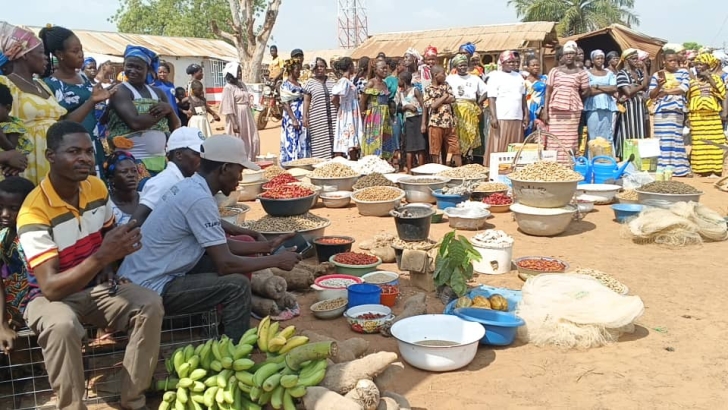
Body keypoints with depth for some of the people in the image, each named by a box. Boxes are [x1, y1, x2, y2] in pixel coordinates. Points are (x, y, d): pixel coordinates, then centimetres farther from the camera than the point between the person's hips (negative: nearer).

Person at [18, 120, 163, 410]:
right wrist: (102, 256, -42)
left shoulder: (97, 188, -5)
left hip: (96, 287, 5)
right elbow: (51, 288, -30)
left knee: (150, 304, -21)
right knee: (63, 326, -39)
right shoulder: (34, 212, -25)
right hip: (51, 297, -5)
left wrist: (109, 266, -7)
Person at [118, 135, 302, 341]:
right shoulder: (199, 198, -22)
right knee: (237, 285, -16)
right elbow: (225, 264, -23)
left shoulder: (190, 187, 7)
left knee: (234, 265, 12)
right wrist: (276, 261, -11)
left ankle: (221, 338, 21)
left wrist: (267, 246, 12)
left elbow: (220, 245, 16)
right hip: (150, 289, -10)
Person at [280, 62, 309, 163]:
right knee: (292, 143, -6)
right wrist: (294, 119, -20)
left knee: (303, 144, 7)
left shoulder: (299, 84, 14)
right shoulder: (286, 85, -8)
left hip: (302, 119, 7)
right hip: (292, 119, -7)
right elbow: (285, 104, -13)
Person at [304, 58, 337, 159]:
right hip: (317, 120, -3)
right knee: (319, 144, -3)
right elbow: (306, 101, 2)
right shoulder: (309, 83, 4)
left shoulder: (332, 82, 13)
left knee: (333, 142, 0)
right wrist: (305, 116, -8)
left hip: (333, 119, 3)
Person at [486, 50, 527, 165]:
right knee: (499, 148, -6)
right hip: (501, 118, -6)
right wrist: (493, 117, -16)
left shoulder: (518, 76, 16)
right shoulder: (495, 76, -1)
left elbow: (523, 97, 19)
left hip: (517, 118, 6)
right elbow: (491, 98, -8)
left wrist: (526, 114, 11)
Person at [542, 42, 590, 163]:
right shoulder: (554, 71, 6)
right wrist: (545, 110, -3)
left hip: (573, 110, 0)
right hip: (555, 109, 0)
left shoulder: (581, 73, 6)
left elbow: (586, 92, 9)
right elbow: (548, 91, 4)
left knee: (570, 139, -2)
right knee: (555, 138, -2)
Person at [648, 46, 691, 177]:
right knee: (663, 140, -4)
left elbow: (684, 88, -6)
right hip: (661, 111, 0)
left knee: (676, 139, 0)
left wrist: (665, 92, -6)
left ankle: (678, 168, 3)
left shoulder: (683, 72, 9)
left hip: (677, 111, 0)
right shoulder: (656, 75, 8)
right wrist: (659, 86, -14)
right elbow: (651, 95, 5)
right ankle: (662, 168, -3)